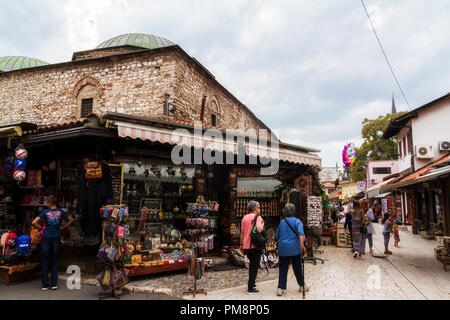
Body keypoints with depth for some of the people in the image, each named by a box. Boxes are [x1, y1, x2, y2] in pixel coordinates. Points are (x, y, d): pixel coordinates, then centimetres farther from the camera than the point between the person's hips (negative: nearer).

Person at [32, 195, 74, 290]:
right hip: (56, 237, 2)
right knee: (54, 260, 11)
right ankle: (54, 283, 11)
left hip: (46, 237, -2)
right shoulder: (61, 211, 0)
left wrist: (40, 227, 3)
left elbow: (34, 222, -13)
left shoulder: (45, 212, -7)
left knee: (44, 261, 8)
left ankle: (45, 284, 11)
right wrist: (63, 227, 10)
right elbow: (71, 220, 6)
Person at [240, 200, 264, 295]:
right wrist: (262, 224, -4)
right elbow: (259, 229, -24)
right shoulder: (257, 217, -9)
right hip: (255, 245, -6)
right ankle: (250, 288, 3)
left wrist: (241, 244, 17)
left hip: (246, 245, 6)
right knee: (255, 266, 3)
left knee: (251, 265, 22)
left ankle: (252, 284, 33)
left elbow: (242, 232, 10)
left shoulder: (245, 217, 9)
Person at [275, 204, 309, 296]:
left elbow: (277, 236, 17)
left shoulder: (282, 222, 10)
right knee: (297, 268, 12)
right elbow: (300, 233, -19)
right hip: (294, 248, -2)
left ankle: (281, 288, -2)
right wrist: (302, 245, -26)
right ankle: (302, 285, 27)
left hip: (283, 249, 2)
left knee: (283, 268, 4)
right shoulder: (297, 221, -1)